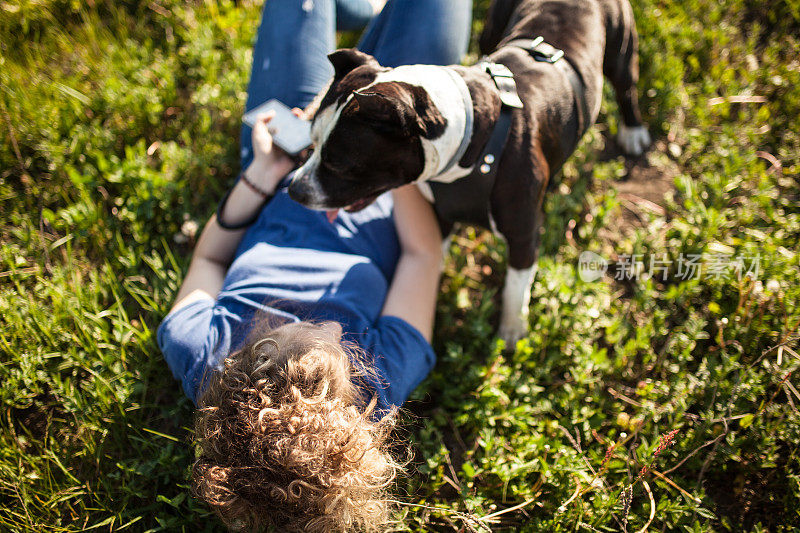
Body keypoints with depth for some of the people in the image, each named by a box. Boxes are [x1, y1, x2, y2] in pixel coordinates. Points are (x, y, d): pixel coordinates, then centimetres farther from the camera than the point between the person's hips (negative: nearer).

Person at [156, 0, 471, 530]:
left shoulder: (197, 357, -37)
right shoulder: (384, 382, -38)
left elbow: (209, 258, -13)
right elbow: (424, 252, -21)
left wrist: (261, 177, -19)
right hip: (377, 200, -1)